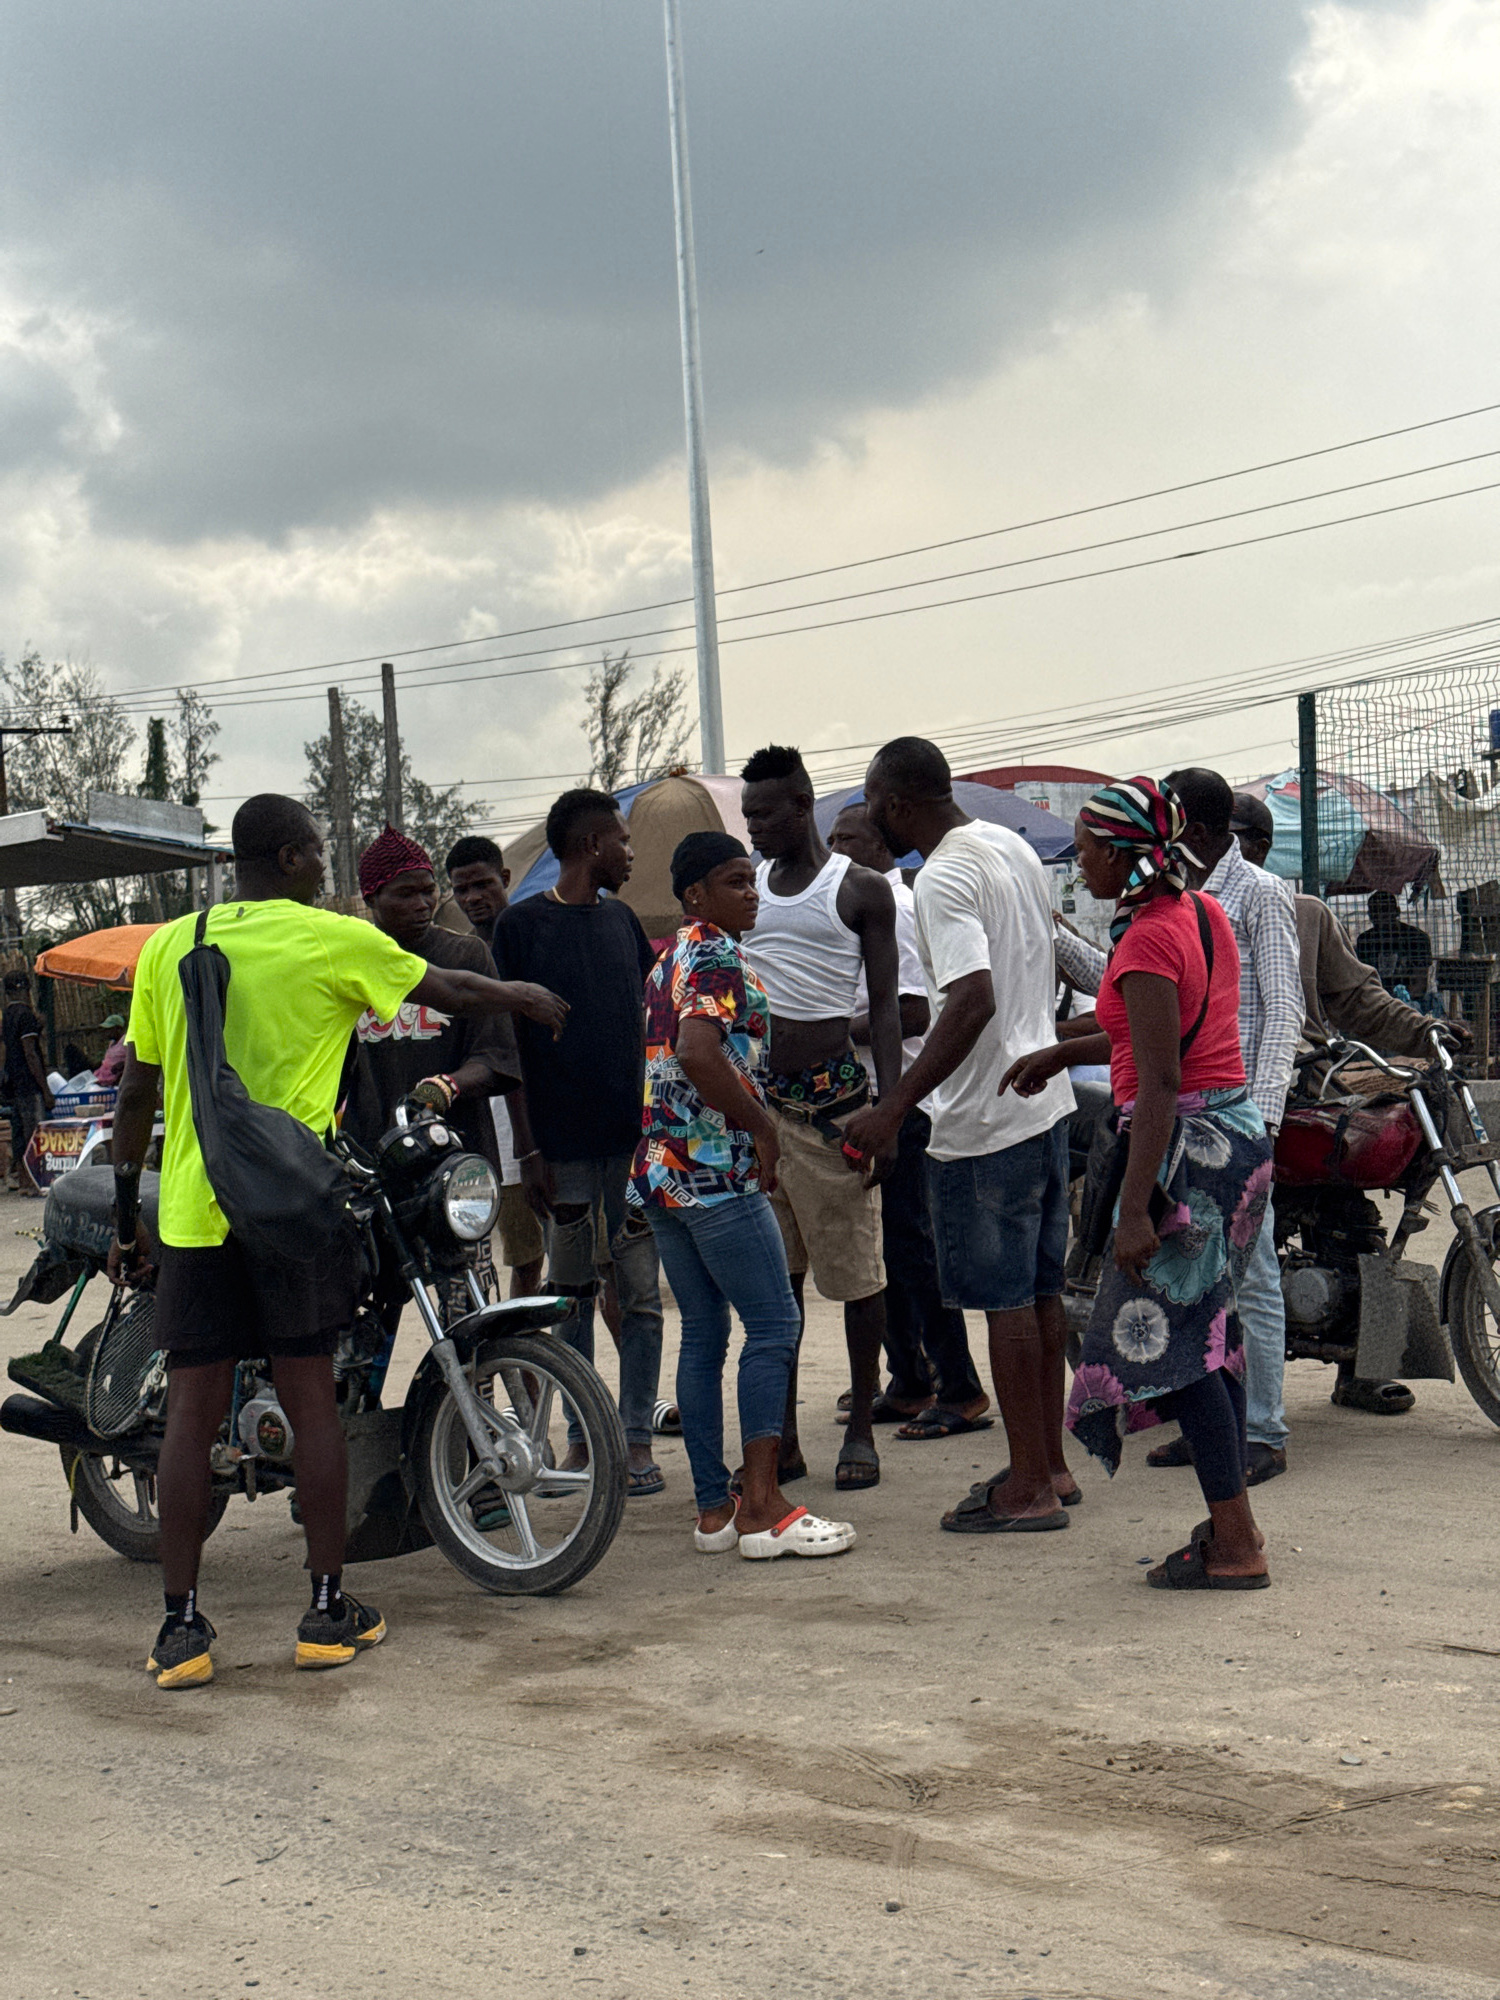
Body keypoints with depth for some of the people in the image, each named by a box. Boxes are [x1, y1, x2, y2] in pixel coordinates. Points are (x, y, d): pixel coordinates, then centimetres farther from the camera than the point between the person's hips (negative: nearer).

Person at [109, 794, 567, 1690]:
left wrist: (127, 1216, 18)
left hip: (192, 1212, 3)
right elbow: (449, 992, 10)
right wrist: (530, 998, 30)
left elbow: (137, 1093, 11)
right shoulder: (333, 940, -2)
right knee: (312, 1403, 4)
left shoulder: (168, 947, 9)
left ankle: (182, 1625, 4)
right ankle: (330, 1609, 10)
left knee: (192, 1412, 4)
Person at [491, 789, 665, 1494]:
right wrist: (528, 1148, -7)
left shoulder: (622, 920, 13)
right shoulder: (521, 924, -1)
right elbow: (510, 1041, -2)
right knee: (570, 1292, 5)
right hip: (563, 1144, -3)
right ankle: (580, 1436, 15)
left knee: (640, 1291, 2)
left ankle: (637, 1438, 7)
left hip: (634, 1137, 3)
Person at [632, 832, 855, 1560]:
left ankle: (713, 1507, 12)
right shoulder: (718, 958, -11)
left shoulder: (667, 960, 18)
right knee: (773, 1324, -6)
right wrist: (762, 1123, -16)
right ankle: (760, 1506, -8)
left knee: (703, 1334, 10)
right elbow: (699, 1055, -27)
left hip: (659, 1167, 10)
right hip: (716, 1171, -10)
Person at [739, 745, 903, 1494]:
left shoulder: (861, 890, -1)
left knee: (856, 1271, -1)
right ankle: (783, 1437, 13)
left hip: (832, 1096, -4)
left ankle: (861, 1430, 10)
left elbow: (885, 1006, -3)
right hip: (755, 1097, 5)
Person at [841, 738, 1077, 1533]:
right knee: (1041, 1291, 15)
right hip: (1045, 1100, 9)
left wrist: (895, 1106, -28)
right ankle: (1050, 1466, 24)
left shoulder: (944, 879, -18)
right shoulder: (1012, 846, 10)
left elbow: (974, 1001, -29)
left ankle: (1028, 1488, 5)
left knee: (1006, 1300, -2)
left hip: (986, 1121, -9)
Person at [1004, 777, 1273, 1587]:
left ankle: (1235, 1547, -1)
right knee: (1206, 1330, 17)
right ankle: (1233, 1521, 24)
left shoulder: (1148, 941, -18)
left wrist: (1136, 1211, -24)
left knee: (1169, 1341, -3)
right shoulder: (1204, 913, 10)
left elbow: (1159, 1080, -23)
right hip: (1235, 1128, 10)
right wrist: (1063, 1052, 27)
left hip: (1187, 1142, -10)